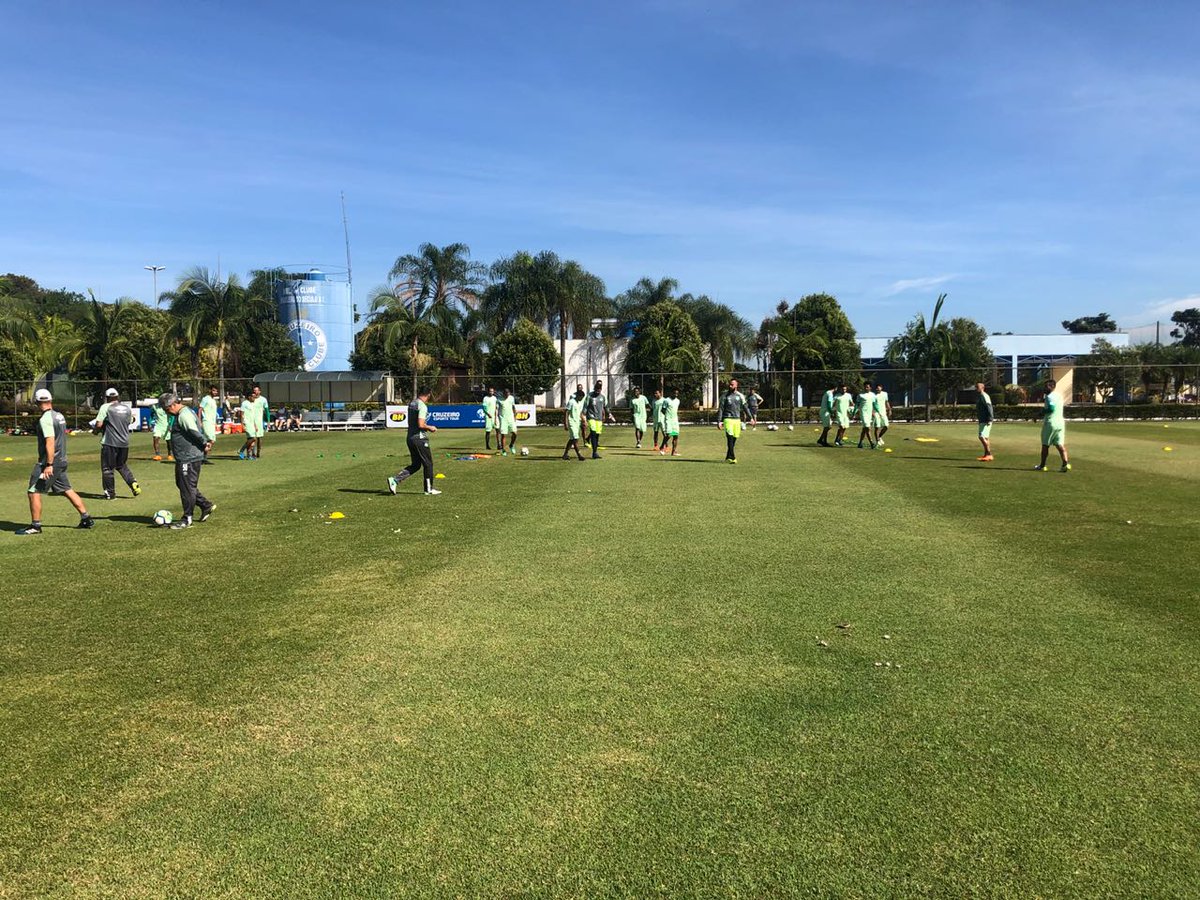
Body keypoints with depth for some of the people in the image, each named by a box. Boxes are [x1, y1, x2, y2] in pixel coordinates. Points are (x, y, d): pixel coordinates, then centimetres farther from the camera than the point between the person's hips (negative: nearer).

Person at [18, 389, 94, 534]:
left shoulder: (45, 419, -15)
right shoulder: (59, 416, 11)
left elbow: (50, 442, -22)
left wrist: (49, 465, -24)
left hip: (49, 462, -8)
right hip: (61, 461, 9)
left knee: (34, 492, -1)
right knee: (67, 491, 13)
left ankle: (35, 526, 2)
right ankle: (86, 519, 13)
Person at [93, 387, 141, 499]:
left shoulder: (105, 407, -9)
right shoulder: (127, 408, 7)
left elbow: (99, 424, -14)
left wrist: (95, 430, 5)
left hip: (110, 442, -5)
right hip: (124, 442, 5)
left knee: (107, 468, 6)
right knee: (122, 465, 22)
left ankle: (110, 493, 10)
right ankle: (133, 483, 4)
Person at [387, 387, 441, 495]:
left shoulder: (411, 404, 11)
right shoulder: (422, 406, -16)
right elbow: (421, 424, -24)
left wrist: (427, 427, 20)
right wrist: (430, 428, -6)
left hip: (410, 437, 8)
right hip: (420, 438, -8)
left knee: (415, 465, 14)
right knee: (428, 463, 6)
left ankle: (394, 480, 3)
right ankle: (429, 489, 15)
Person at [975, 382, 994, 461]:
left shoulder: (984, 396, -14)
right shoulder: (979, 396, 16)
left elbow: (989, 408, -20)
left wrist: (989, 420, -25)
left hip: (986, 421, -10)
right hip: (982, 420, 10)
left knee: (982, 437, -14)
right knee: (986, 437, 12)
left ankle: (989, 454, -11)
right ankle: (986, 455, 17)